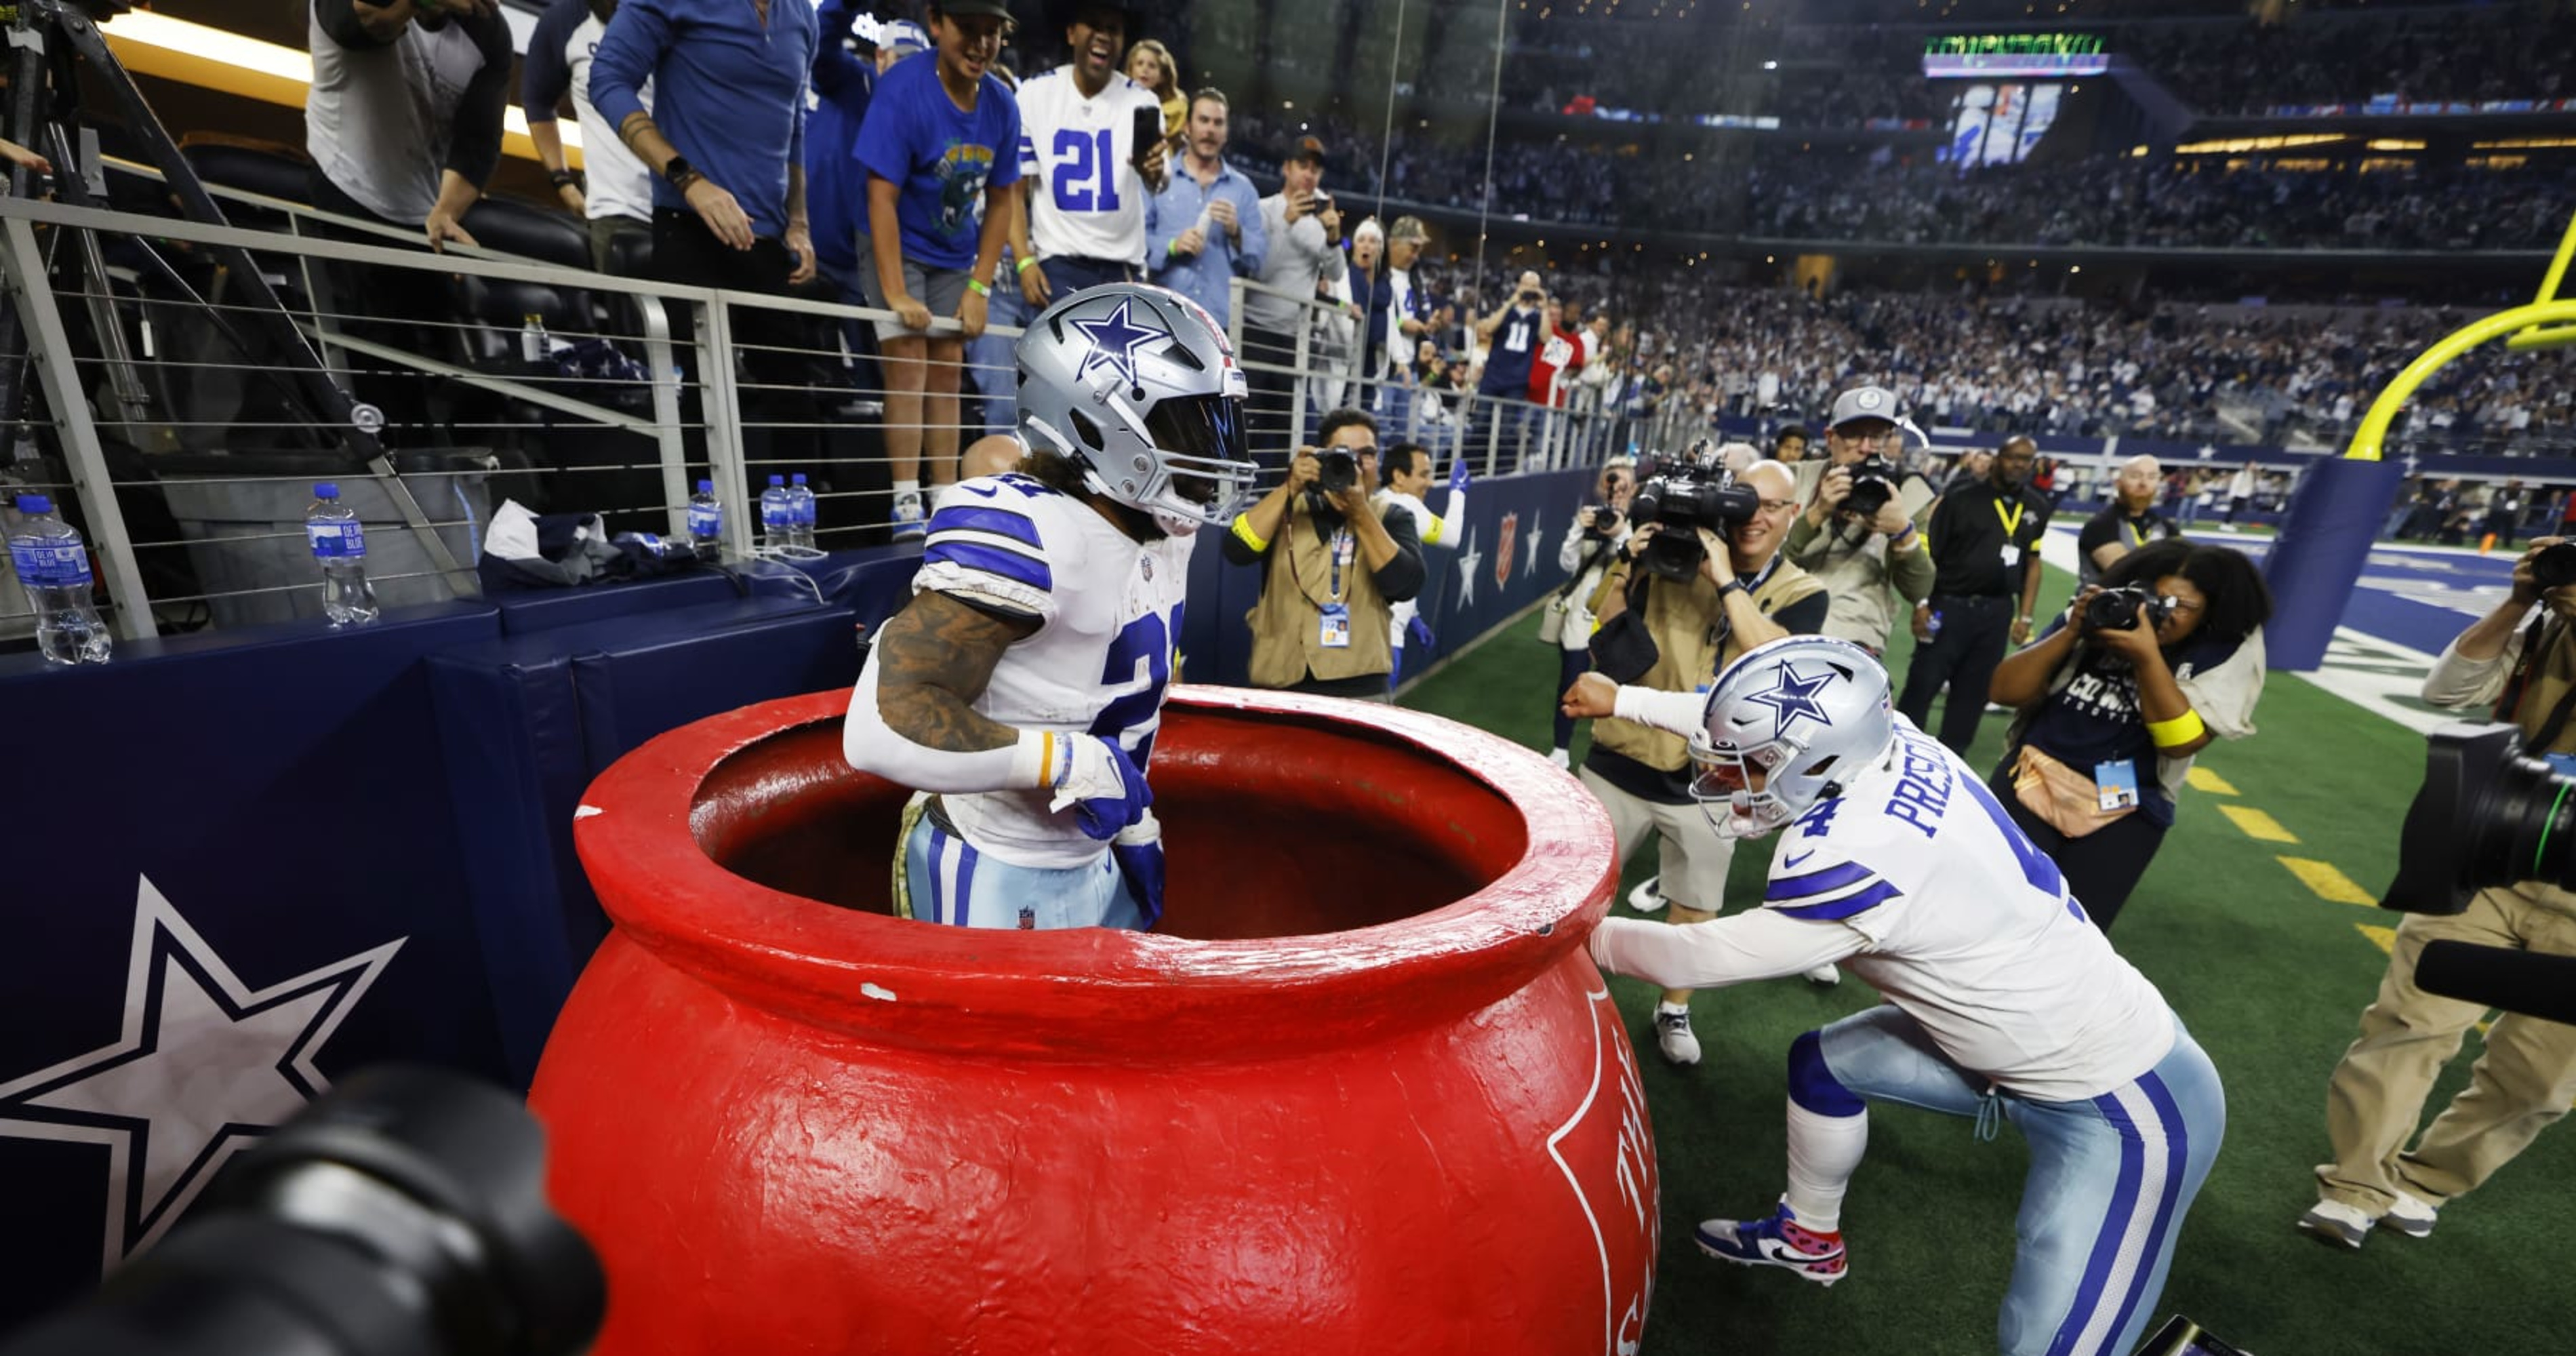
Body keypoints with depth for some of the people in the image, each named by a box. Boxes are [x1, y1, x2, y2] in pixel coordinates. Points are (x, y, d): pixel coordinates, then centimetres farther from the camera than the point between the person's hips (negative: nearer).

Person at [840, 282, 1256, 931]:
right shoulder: (1026, 535, -27)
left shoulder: (1162, 530, 1)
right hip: (995, 878, -8)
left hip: (1093, 861, 9)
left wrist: (1134, 819, 14)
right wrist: (1072, 762, -28)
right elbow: (881, 727, -32)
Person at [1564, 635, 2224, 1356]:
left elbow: (1704, 958, -22)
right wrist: (1623, 700, 12)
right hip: (2038, 1036, 8)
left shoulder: (1858, 857, -35)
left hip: (2118, 1105, -8)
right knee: (1821, 1064, 18)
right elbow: (1755, 722, 4)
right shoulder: (1882, 740, -15)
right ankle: (1810, 1236, 40)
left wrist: (1583, 934, -8)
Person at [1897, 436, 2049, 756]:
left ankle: (1949, 757, 22)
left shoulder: (2037, 509, 10)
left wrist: (2025, 616, 10)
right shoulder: (1962, 498, -5)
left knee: (1973, 692, 11)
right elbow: (1929, 553, -7)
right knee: (1922, 685, -4)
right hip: (1950, 606, -5)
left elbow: (2032, 563, 15)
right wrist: (1921, 603, -13)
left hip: (1997, 612, 5)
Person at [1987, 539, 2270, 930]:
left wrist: (2148, 658, -20)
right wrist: (2071, 633, -13)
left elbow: (2182, 741, -12)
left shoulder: (2225, 652, 0)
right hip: (2035, 776, 0)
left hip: (2124, 809, 0)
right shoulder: (2095, 619, 2)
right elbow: (2004, 691, -4)